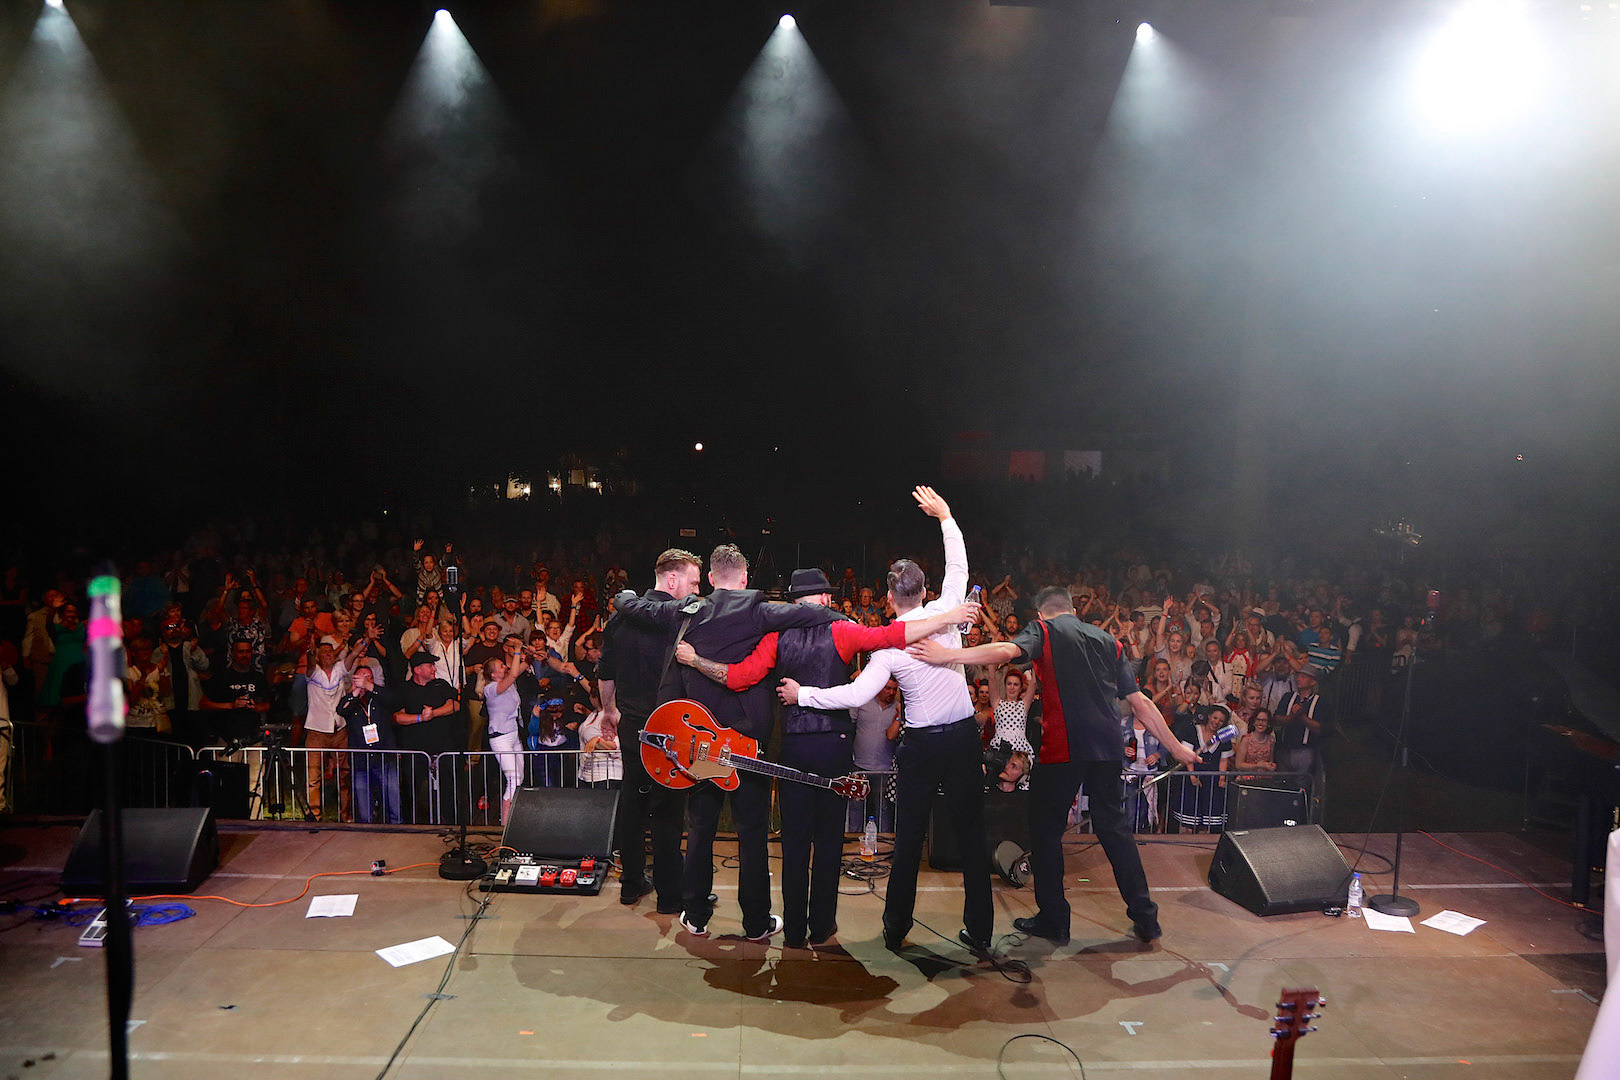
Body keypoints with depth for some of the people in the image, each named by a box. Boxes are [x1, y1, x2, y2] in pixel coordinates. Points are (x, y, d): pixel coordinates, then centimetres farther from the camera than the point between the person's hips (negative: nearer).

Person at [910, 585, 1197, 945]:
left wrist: (948, 655, -23)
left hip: (1063, 746, -5)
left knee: (1045, 829, 8)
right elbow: (1140, 702, 19)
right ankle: (1145, 916, 17)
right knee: (1113, 825, 17)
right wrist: (1176, 747, 27)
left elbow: (1008, 650, -18)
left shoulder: (1043, 630, 5)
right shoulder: (1108, 641, 20)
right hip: (1107, 745, 5)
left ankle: (1053, 919, 12)